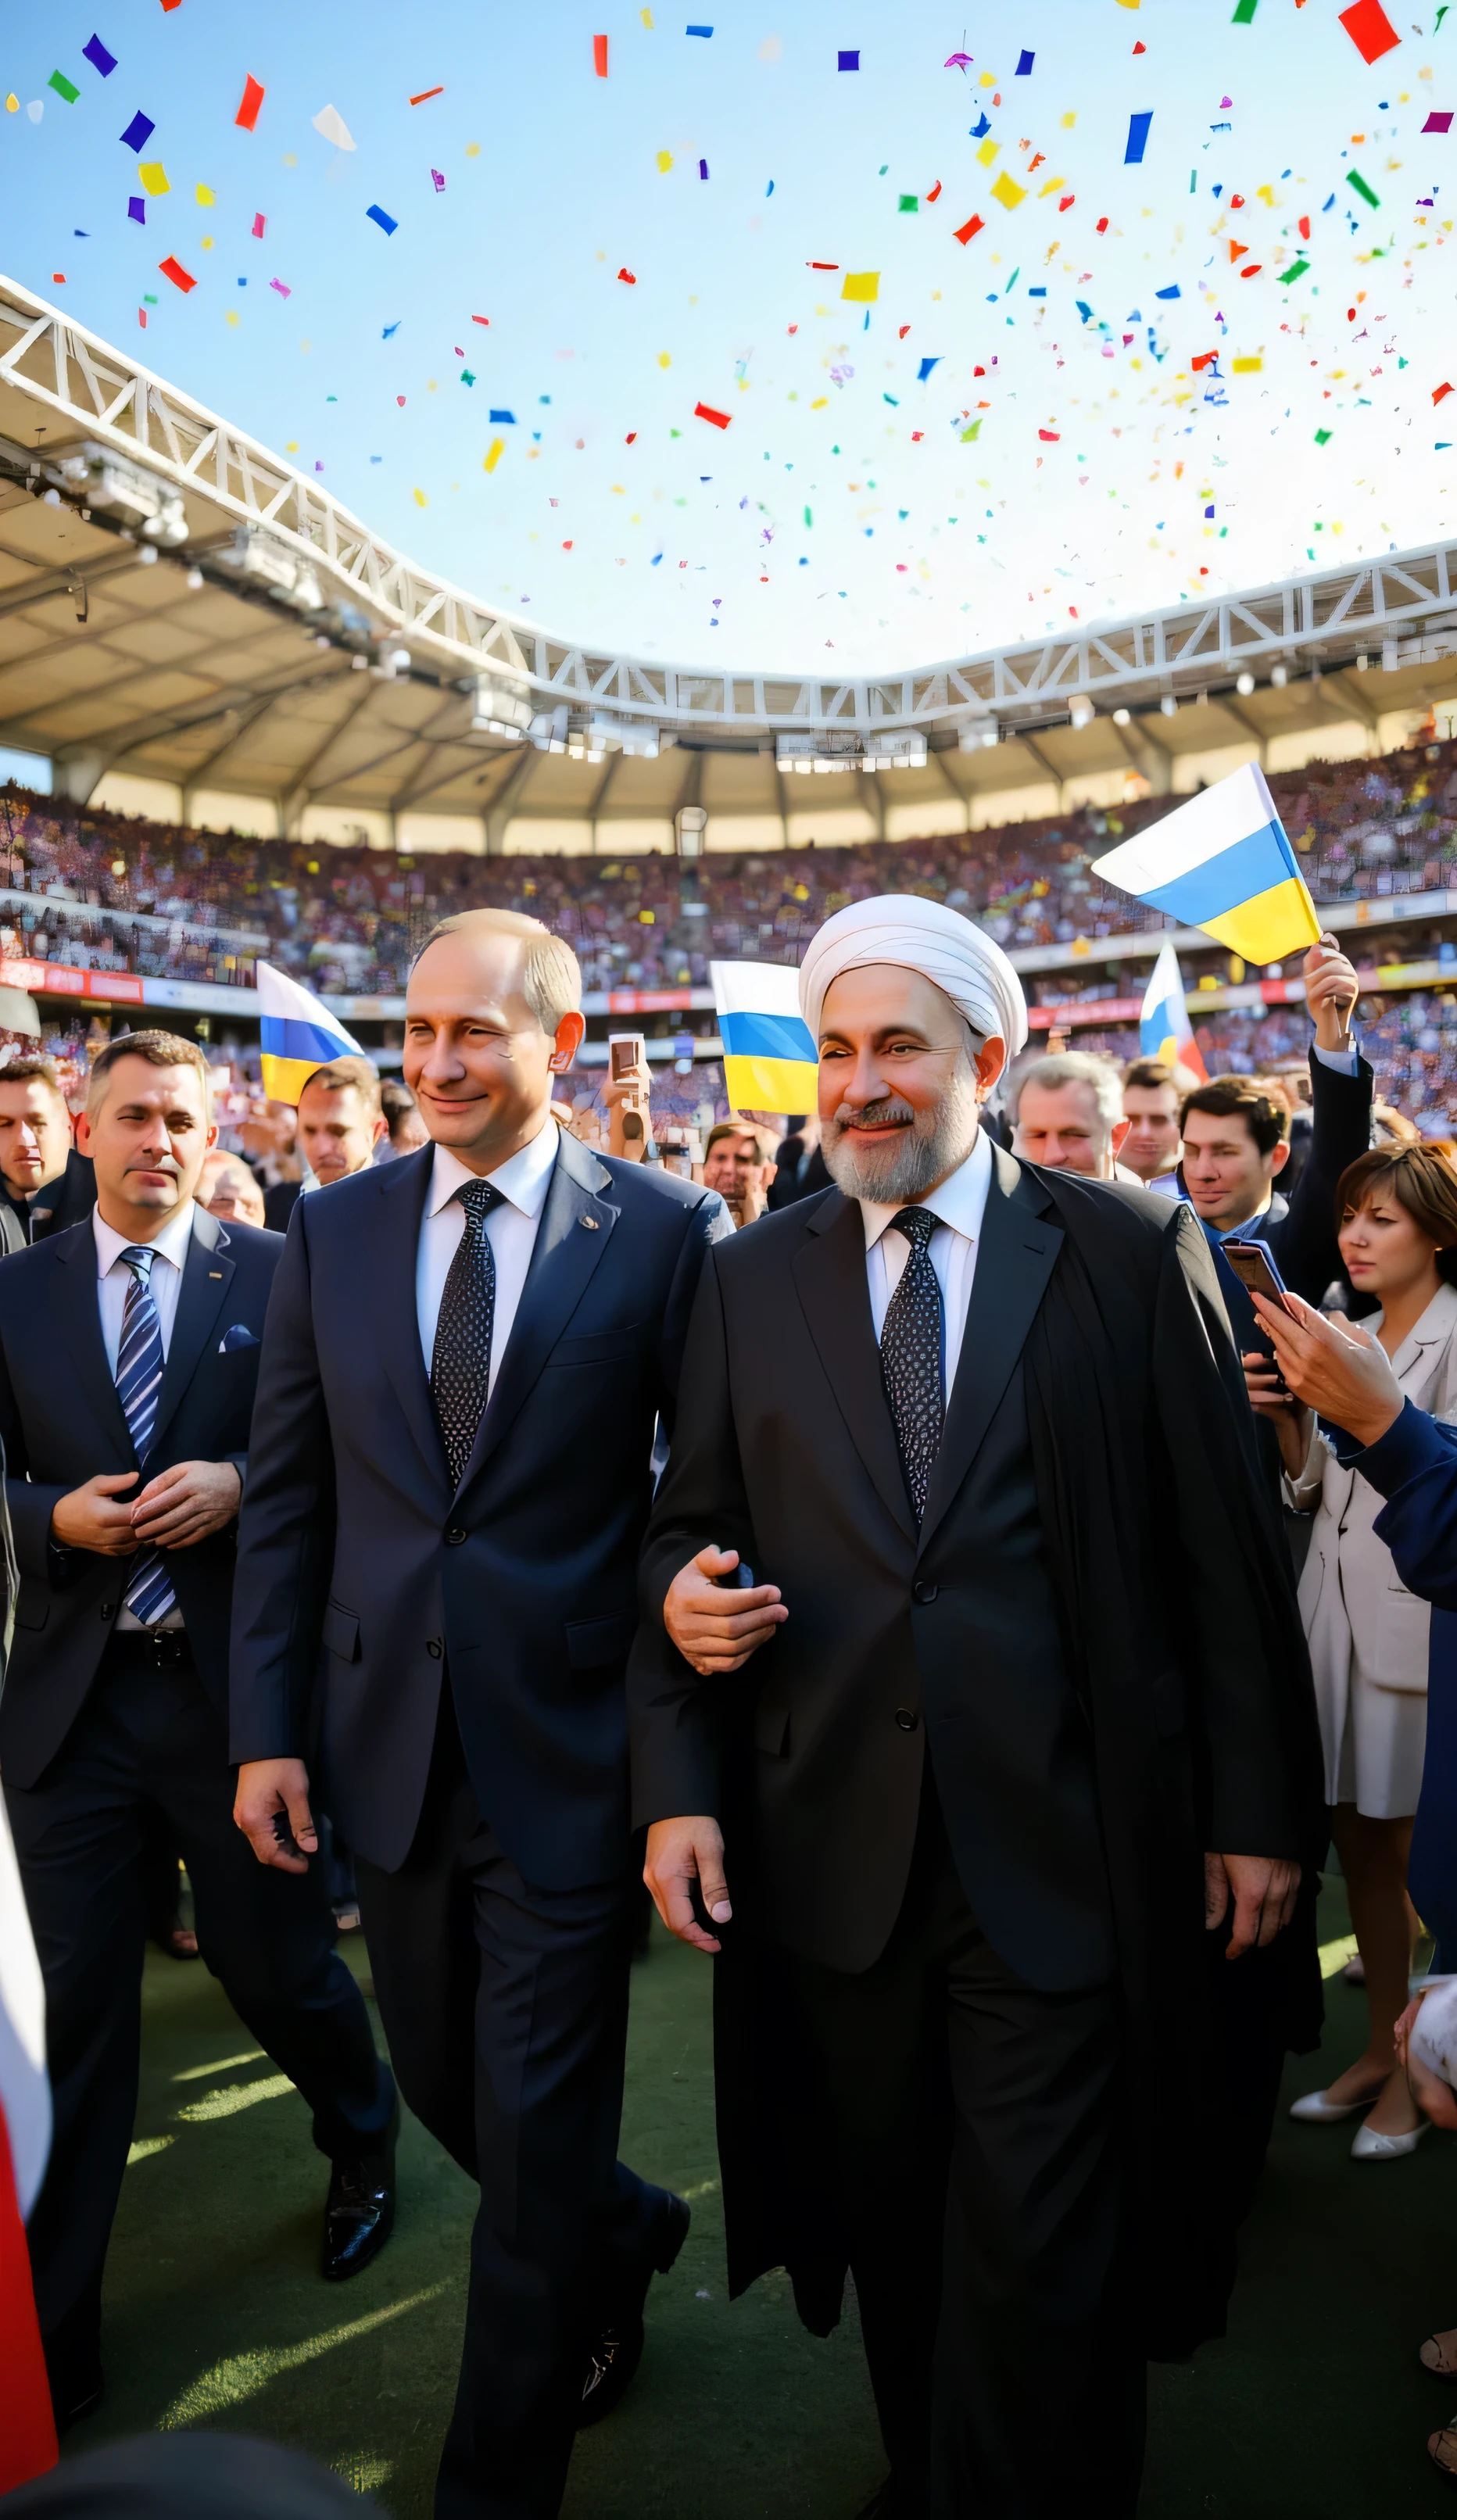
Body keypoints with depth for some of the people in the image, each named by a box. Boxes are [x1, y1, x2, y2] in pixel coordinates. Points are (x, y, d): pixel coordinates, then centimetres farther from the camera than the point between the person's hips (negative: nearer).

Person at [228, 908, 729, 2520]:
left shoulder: (666, 1229, -8)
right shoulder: (334, 1231, 3)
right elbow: (286, 1495, 5)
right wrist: (269, 1724, 2)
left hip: (566, 1750, -4)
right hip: (385, 1748, 5)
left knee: (535, 2145, 9)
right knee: (441, 2086, 22)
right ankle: (626, 2239, 53)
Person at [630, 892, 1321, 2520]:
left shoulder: (1132, 1252, -2)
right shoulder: (748, 1278, 5)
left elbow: (1227, 1548, 0)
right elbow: (684, 1530, 7)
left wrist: (1262, 1807, 1)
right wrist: (676, 1781, -3)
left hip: (1063, 1854, -3)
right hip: (828, 1850, 3)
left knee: (1039, 2271, 4)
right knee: (889, 2231, 20)